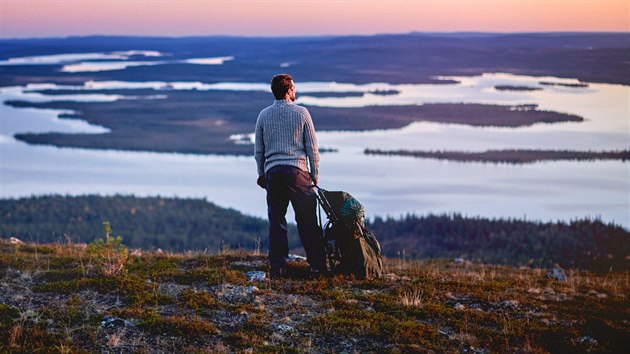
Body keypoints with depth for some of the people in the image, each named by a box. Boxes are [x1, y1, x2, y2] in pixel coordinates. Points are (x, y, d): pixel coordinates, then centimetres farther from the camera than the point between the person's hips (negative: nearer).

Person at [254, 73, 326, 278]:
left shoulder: (264, 115, 8)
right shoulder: (301, 113, 0)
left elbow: (258, 150, 11)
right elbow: (312, 147, 1)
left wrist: (261, 174, 21)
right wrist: (314, 174, 9)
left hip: (272, 172, 3)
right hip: (297, 171, -2)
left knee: (276, 221, 5)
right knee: (307, 220, 2)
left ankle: (277, 267, 4)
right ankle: (317, 265, 4)